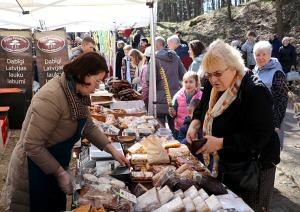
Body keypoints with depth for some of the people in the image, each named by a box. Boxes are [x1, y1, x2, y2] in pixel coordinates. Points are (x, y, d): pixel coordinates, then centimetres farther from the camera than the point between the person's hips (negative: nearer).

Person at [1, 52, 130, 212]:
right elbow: (32, 146, -28)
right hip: (35, 171, -8)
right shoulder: (51, 97, -30)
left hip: (54, 166, 8)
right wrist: (60, 173, -21)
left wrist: (113, 151, 5)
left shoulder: (76, 92, -3)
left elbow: (88, 126, 11)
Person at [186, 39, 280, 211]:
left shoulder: (255, 91, -25)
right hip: (224, 163, 7)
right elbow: (203, 109, 14)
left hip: (255, 168, -7)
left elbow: (260, 135, -30)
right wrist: (195, 123, -9)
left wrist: (220, 143, -31)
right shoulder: (214, 86, -1)